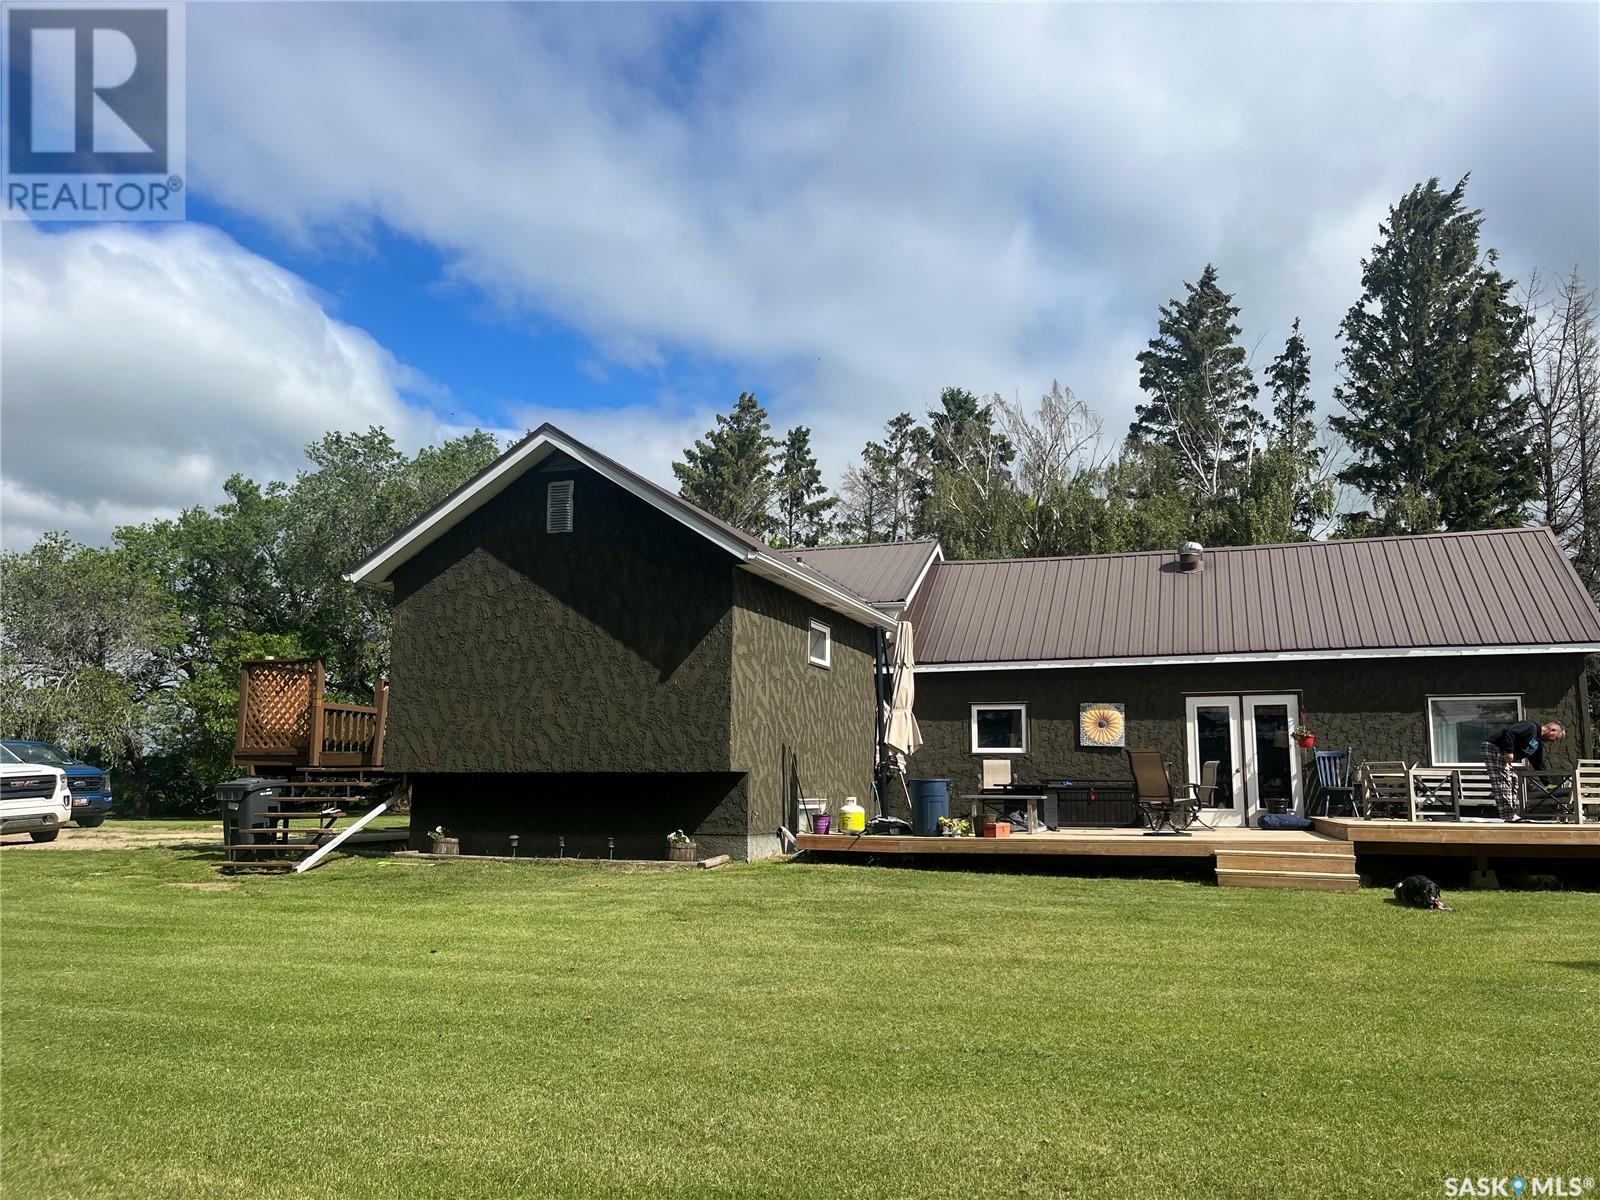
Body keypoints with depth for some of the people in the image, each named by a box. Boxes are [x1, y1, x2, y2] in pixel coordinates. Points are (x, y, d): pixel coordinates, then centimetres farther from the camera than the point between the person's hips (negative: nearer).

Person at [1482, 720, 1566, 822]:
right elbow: (1508, 731, -26)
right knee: (1503, 780, -14)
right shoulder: (1530, 727, -12)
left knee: (1513, 780, 13)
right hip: (1493, 748, -11)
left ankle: (1512, 815, 14)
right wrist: (1509, 751, -27)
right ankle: (1508, 816, -16)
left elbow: (1539, 766, 22)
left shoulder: (1539, 745, 18)